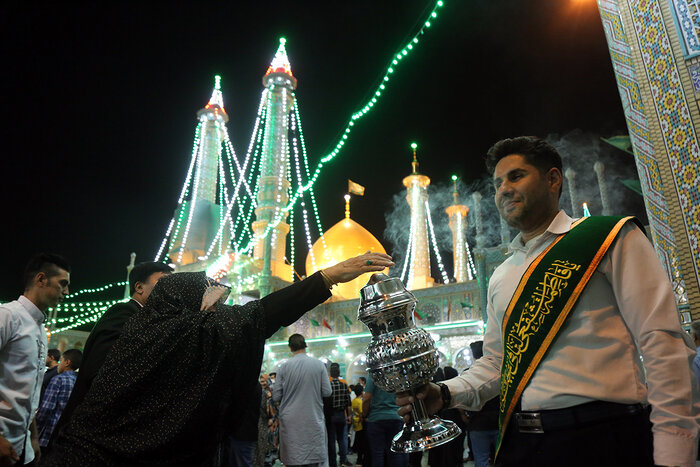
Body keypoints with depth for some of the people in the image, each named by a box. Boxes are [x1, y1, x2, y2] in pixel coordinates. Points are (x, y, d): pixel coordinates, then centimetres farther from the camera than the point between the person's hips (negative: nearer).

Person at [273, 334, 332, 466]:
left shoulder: (283, 367, -4)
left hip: (290, 422, 0)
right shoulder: (319, 365, -4)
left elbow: (276, 397, -1)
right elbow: (327, 392, -2)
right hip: (313, 421, 0)